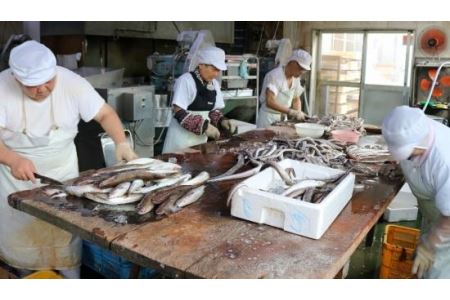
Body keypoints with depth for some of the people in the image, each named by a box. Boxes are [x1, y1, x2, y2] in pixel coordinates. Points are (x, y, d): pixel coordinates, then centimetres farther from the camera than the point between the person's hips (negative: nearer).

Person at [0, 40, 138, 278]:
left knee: (66, 233, 7)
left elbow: (105, 114, -13)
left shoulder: (71, 82, -19)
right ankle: (27, 278, 38)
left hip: (62, 172, 0)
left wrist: (121, 143, -30)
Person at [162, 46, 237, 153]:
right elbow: (179, 113, -21)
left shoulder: (214, 84, 4)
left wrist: (222, 121, -8)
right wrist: (204, 126, -25)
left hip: (201, 136, 7)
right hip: (182, 136, -6)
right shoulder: (186, 80, -17)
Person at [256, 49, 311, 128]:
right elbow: (270, 102, -29)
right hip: (268, 118, -7)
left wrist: (298, 113, -7)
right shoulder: (274, 75, -20)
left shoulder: (296, 78, 3)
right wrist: (291, 112, -32)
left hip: (283, 119, 7)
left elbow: (296, 99, 14)